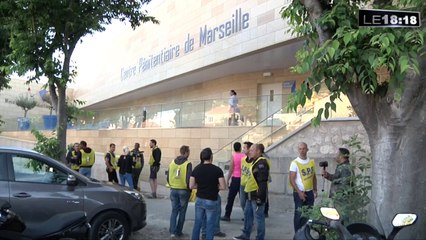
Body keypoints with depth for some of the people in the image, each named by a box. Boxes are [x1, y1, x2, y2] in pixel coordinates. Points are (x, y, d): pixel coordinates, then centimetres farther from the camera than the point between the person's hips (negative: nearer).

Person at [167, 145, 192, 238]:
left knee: (174, 211, 13)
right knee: (182, 212, 11)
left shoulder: (172, 163, 3)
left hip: (173, 190, 4)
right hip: (184, 190, -4)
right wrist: (189, 188, -1)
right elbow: (189, 179, -16)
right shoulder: (187, 164, -12)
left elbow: (168, 177, 6)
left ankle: (172, 231, 5)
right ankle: (178, 232, 17)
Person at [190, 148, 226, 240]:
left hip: (199, 200, 4)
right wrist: (214, 186, 4)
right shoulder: (217, 170, -12)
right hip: (211, 201, -4)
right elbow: (223, 187, -14)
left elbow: (191, 186, -2)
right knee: (210, 225, 7)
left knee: (197, 223, 16)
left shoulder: (196, 169, -2)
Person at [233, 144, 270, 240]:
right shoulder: (255, 162, 14)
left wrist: (260, 197, -24)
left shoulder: (262, 163, -18)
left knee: (258, 217, 0)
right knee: (247, 214, 18)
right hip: (251, 194, 10)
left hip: (257, 195, -10)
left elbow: (262, 182, -23)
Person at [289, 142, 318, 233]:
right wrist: (299, 192, -18)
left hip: (309, 192, 5)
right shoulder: (295, 163, -10)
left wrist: (315, 190, 11)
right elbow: (291, 180, -13)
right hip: (299, 193, -5)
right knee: (299, 215, -1)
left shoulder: (312, 162, 6)